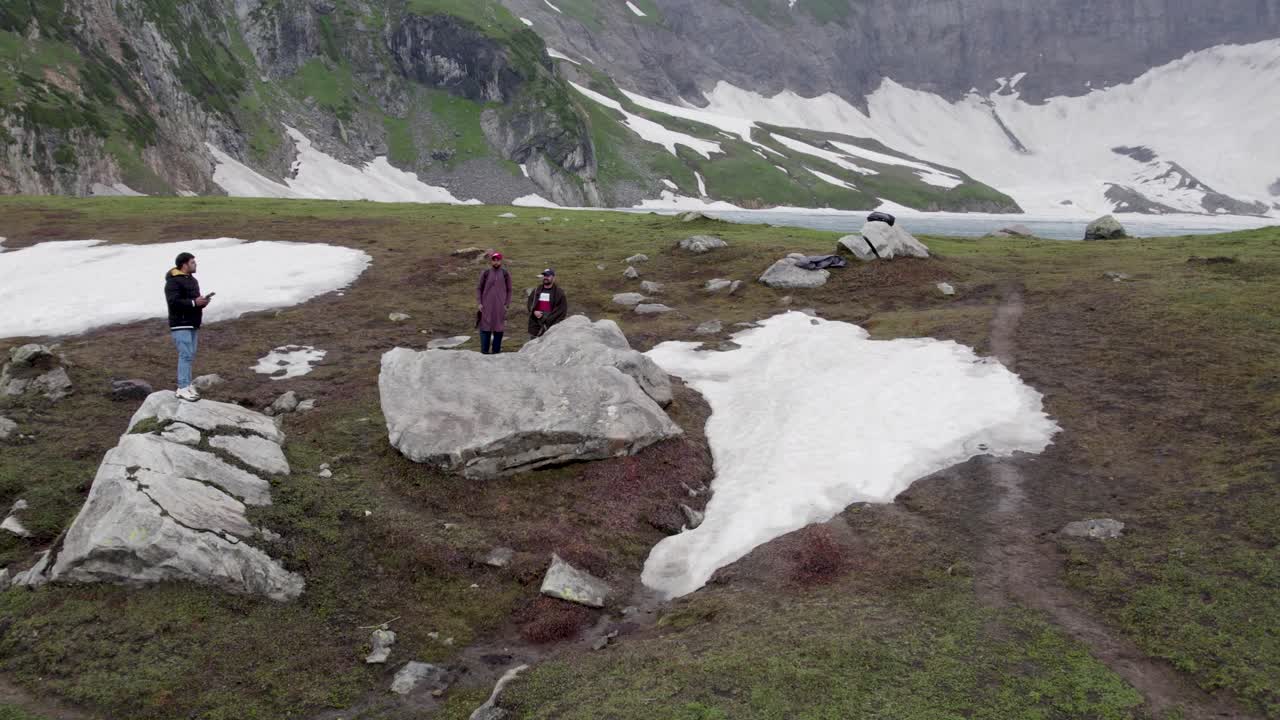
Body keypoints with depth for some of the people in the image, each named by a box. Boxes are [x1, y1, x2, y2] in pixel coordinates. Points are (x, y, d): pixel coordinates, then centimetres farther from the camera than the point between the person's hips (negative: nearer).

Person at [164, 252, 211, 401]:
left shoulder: (192, 280, 18)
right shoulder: (173, 281, -13)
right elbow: (173, 301, -24)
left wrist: (203, 301, 5)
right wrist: (194, 302, -24)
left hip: (193, 324, 9)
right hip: (181, 325, -9)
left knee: (190, 355, 9)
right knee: (186, 355, -14)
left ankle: (186, 385, 14)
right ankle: (183, 389, -14)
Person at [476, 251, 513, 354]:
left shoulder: (505, 274, 4)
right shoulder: (485, 273, 3)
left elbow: (509, 290, 8)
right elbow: (479, 288, 7)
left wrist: (507, 304, 0)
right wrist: (479, 303, -1)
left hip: (500, 306, 0)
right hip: (487, 306, 0)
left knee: (498, 328, 2)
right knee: (485, 327, -2)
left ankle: (496, 350, 10)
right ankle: (484, 350, 3)